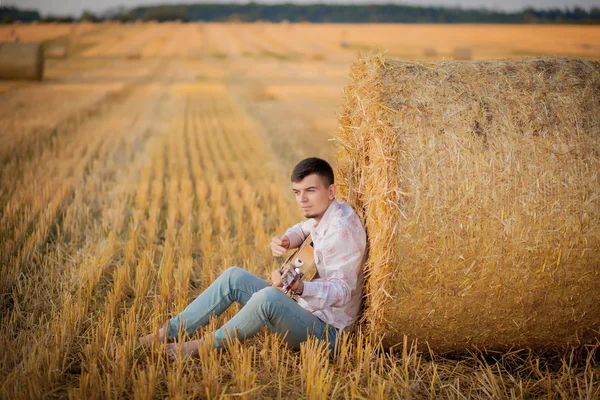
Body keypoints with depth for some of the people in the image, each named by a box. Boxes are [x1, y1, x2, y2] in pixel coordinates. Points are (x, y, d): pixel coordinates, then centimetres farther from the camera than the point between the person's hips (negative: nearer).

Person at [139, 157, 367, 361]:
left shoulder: (341, 229, -24)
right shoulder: (325, 214, 5)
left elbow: (342, 292, -28)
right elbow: (301, 230, 26)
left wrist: (299, 287, -45)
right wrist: (284, 241, 1)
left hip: (325, 331, -10)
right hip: (306, 311, 10)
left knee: (268, 297, -37)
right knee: (234, 277, 5)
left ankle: (210, 344, -13)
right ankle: (170, 331, 3)